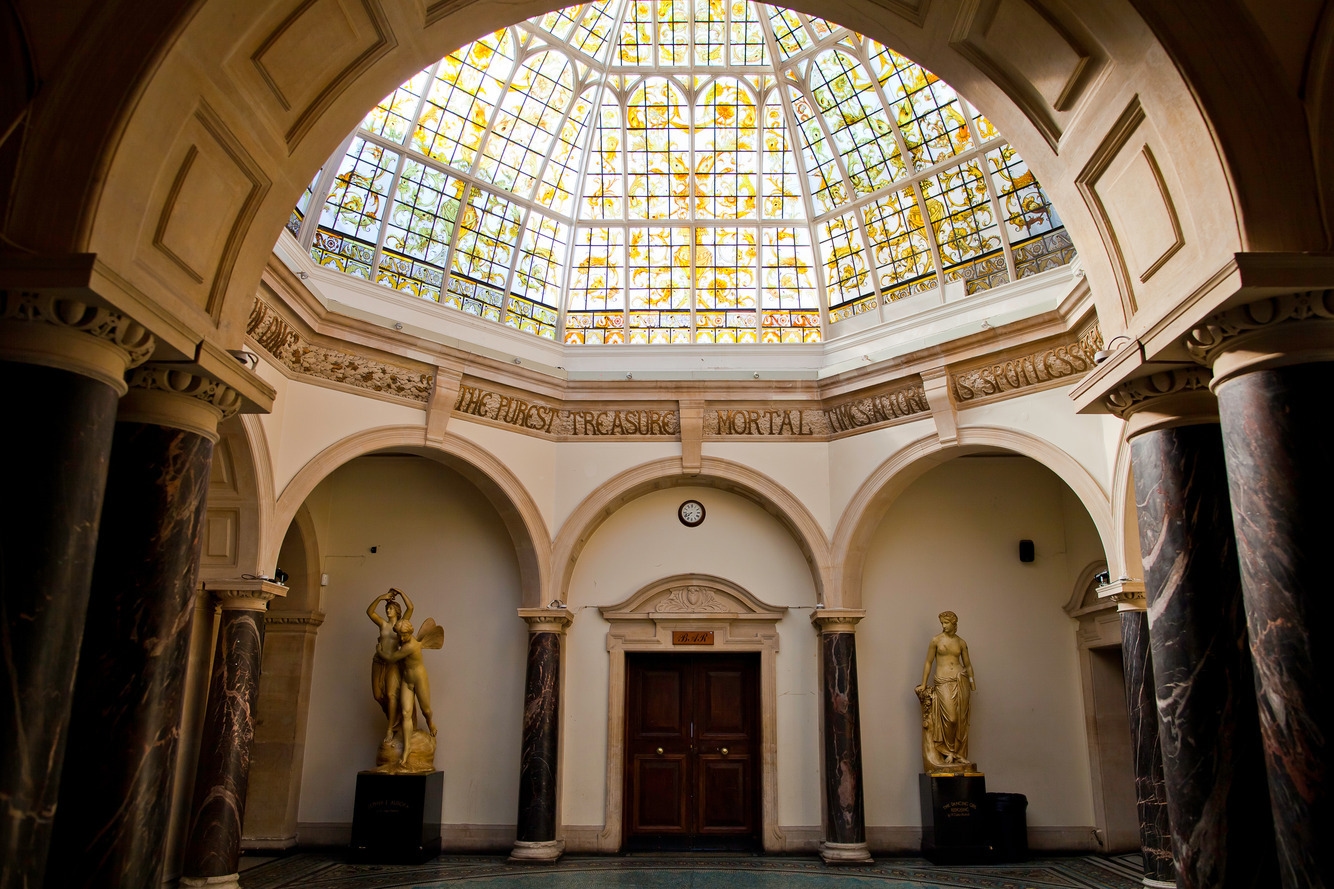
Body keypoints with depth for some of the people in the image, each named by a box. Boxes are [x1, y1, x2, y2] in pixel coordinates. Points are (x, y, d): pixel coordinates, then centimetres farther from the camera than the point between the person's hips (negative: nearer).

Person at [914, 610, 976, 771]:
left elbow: (967, 664, 17)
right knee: (949, 717, -13)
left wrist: (972, 681, 5)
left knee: (961, 719, 1)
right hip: (943, 683, -3)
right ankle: (948, 751, 4)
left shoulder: (961, 643, 11)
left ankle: (959, 753, 11)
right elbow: (928, 662, 4)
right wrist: (923, 684, 2)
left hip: (961, 681, 3)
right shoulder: (936, 640, 3)